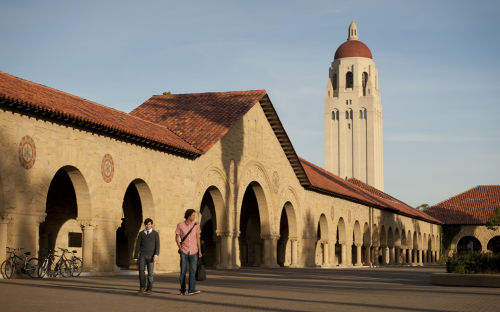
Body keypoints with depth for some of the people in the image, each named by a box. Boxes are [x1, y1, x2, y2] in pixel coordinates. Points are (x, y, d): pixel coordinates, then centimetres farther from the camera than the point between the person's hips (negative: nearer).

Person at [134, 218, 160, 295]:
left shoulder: (155, 234, 4)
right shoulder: (141, 234, 9)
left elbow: (157, 245, -3)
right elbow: (138, 246, 10)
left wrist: (156, 255, -17)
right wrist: (135, 257, 6)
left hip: (151, 256, -1)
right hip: (142, 255, 1)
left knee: (150, 273, 0)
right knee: (141, 270, -16)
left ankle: (149, 290, 10)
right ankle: (143, 287, -2)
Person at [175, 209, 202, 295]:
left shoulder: (196, 225, 3)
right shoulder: (180, 225, -1)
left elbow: (198, 238, 6)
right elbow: (177, 238, 4)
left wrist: (200, 251, 2)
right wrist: (180, 248, -6)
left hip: (194, 252, 1)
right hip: (184, 252, -1)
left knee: (192, 270, -10)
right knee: (183, 271, 4)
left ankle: (191, 290, -18)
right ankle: (182, 290, 15)